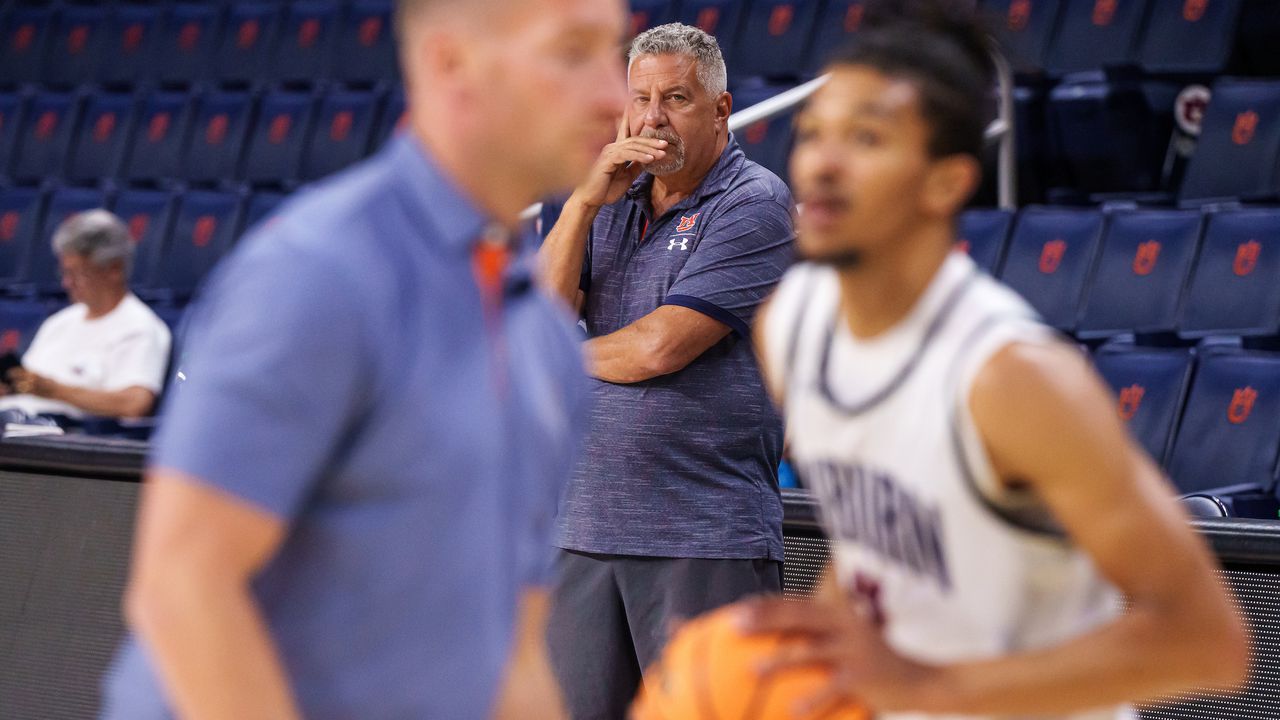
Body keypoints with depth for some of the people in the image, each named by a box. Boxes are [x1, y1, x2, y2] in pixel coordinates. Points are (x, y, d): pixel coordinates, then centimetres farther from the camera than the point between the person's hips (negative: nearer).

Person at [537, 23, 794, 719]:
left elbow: (659, 348, -14)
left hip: (708, 538, -6)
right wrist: (584, 201, -6)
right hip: (589, 528, 6)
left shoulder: (753, 204, -6)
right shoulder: (612, 201, 17)